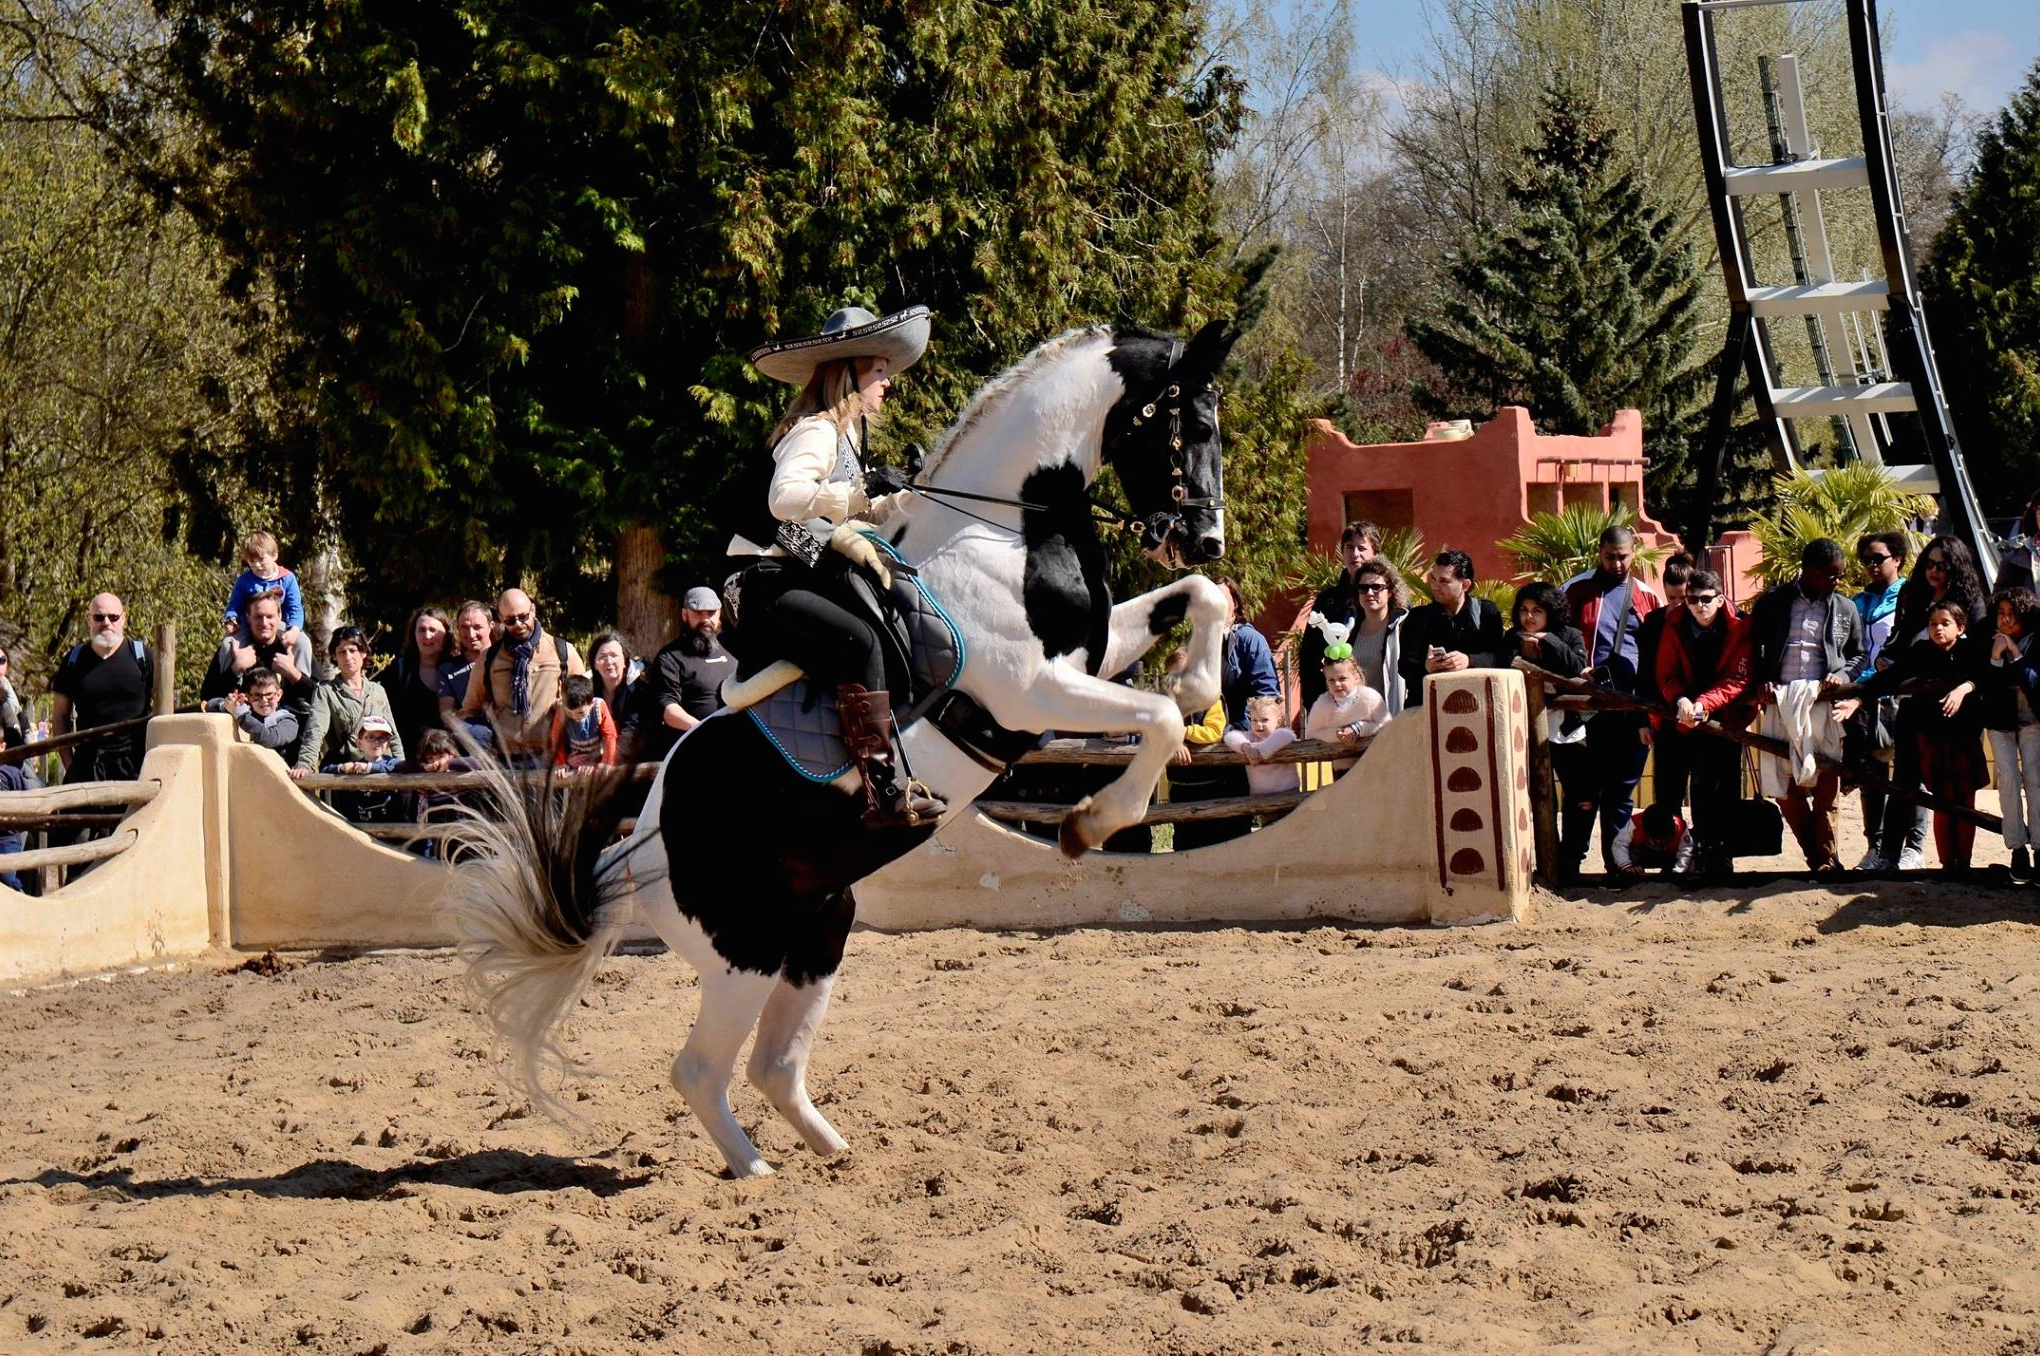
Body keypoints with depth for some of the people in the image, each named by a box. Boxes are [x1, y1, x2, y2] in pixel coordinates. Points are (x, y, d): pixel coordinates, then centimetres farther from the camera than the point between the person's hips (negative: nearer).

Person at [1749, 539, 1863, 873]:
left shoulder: (1845, 609, 14)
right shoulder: (1772, 603, 9)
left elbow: (1857, 654, 21)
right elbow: (1753, 648, 12)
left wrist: (1842, 675, 0)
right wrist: (1760, 682, -4)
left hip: (1824, 702, 0)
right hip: (1780, 702, 0)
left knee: (1826, 784, -8)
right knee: (1784, 787, -1)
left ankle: (1826, 859, -1)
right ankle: (1818, 858, 10)